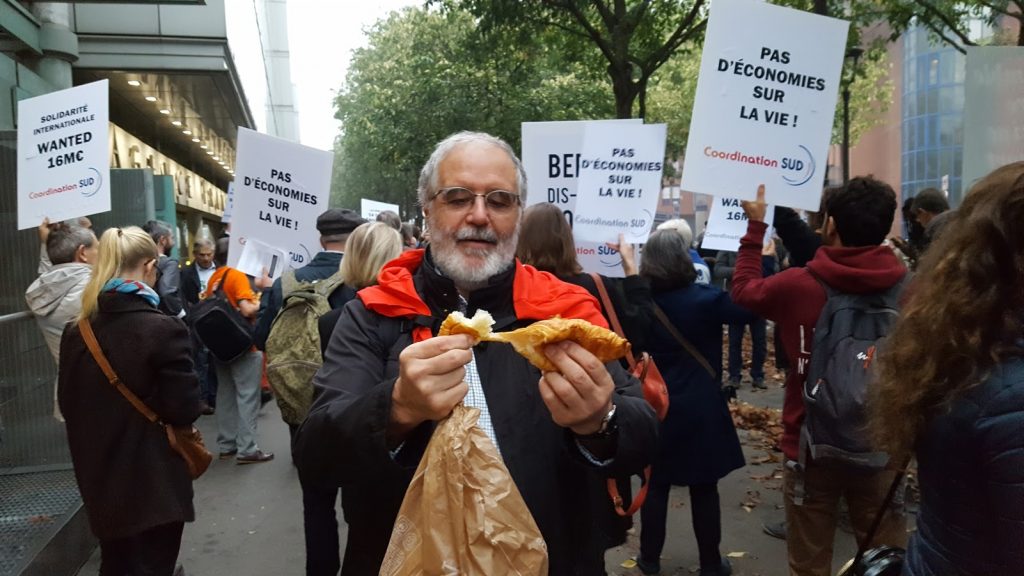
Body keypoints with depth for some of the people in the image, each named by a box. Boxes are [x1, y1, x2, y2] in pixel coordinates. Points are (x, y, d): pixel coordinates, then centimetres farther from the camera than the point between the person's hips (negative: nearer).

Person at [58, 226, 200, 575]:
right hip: (154, 484, -6)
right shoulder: (163, 330, -20)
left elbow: (68, 404, 9)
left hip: (100, 482, 6)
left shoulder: (76, 332, -1)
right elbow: (185, 409, -17)